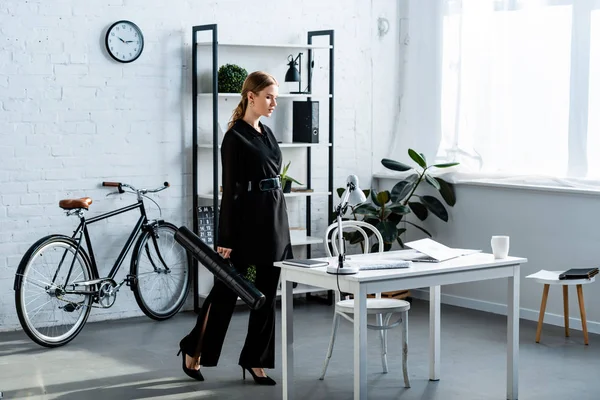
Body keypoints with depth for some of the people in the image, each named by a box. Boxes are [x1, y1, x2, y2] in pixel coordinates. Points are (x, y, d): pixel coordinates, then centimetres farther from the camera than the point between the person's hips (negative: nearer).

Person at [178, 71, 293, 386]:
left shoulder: (266, 133, 13)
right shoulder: (235, 137, -12)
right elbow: (231, 190, -15)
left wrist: (280, 227, 18)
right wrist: (225, 240, -17)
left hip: (274, 220, 8)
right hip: (247, 221, -8)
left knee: (267, 293, 8)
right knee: (226, 290, 1)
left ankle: (254, 359, 15)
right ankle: (193, 349, 18)